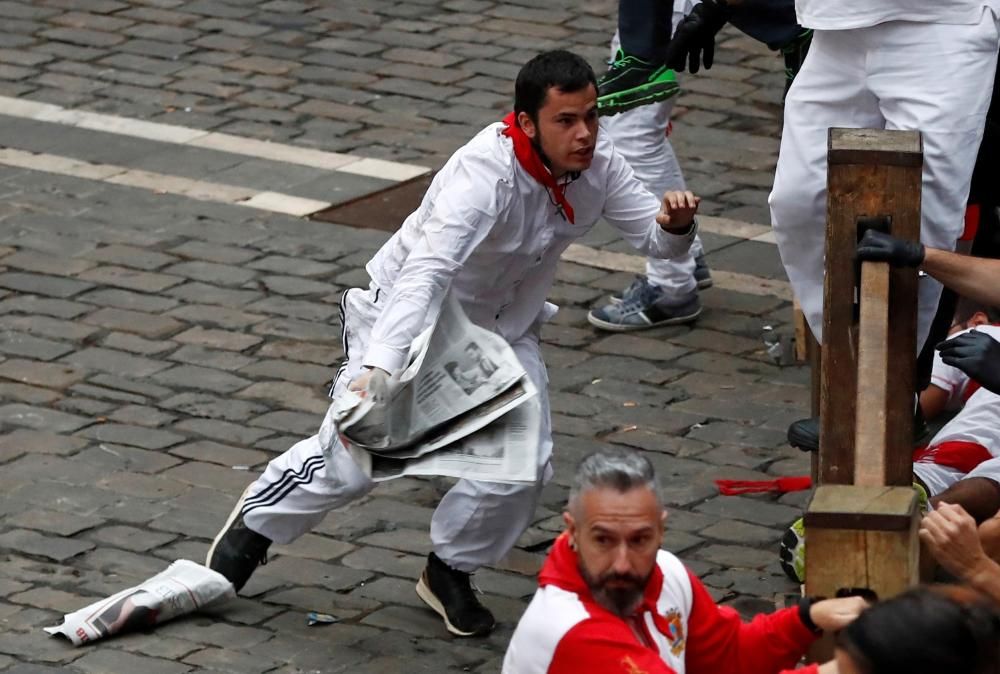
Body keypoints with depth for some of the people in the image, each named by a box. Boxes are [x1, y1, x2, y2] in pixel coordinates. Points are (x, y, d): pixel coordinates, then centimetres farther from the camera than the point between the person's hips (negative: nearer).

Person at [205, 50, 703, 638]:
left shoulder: (598, 163, -16)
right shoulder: (485, 175, -38)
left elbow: (654, 237, -4)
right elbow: (425, 275, -49)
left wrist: (674, 225, -31)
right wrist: (377, 368, -62)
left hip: (504, 327, 6)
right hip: (416, 317, -6)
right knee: (352, 458, -5)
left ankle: (450, 574, 20)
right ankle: (255, 528, 25)